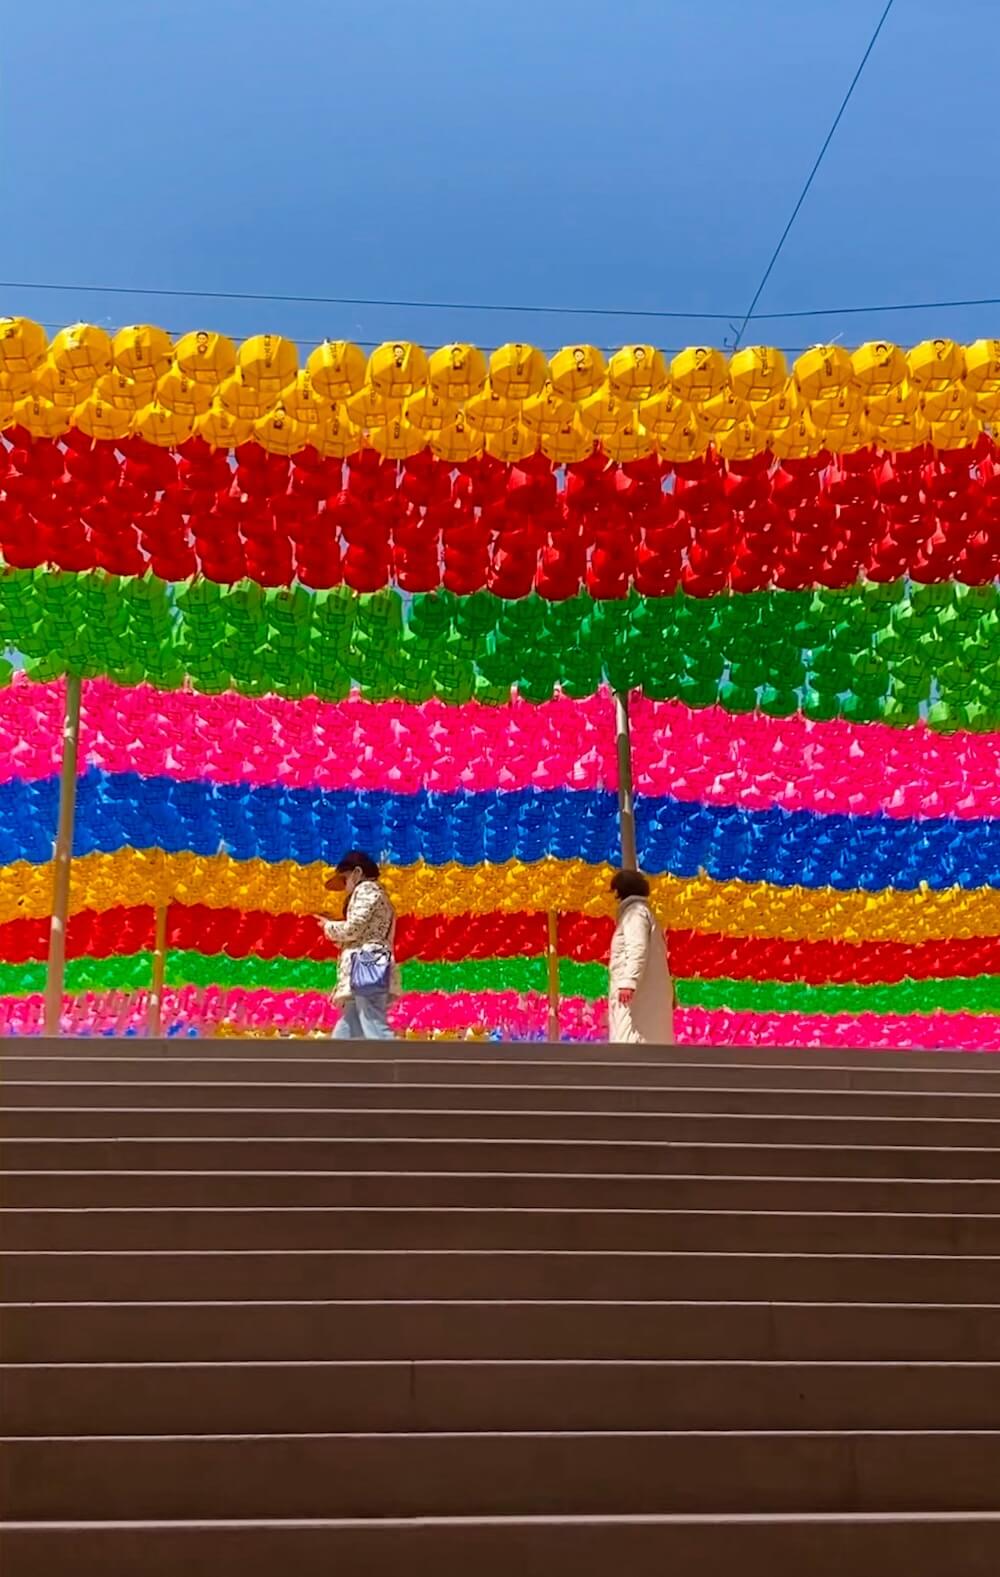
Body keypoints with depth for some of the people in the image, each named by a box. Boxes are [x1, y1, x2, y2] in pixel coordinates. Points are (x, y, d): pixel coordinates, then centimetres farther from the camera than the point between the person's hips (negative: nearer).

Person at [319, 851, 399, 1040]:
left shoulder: (367, 889, -1)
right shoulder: (376, 895, 29)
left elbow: (353, 929, -10)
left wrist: (329, 926, 6)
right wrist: (340, 940, 20)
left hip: (367, 969, -10)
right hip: (368, 972, 10)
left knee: (375, 1031, -16)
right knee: (344, 1035, 7)